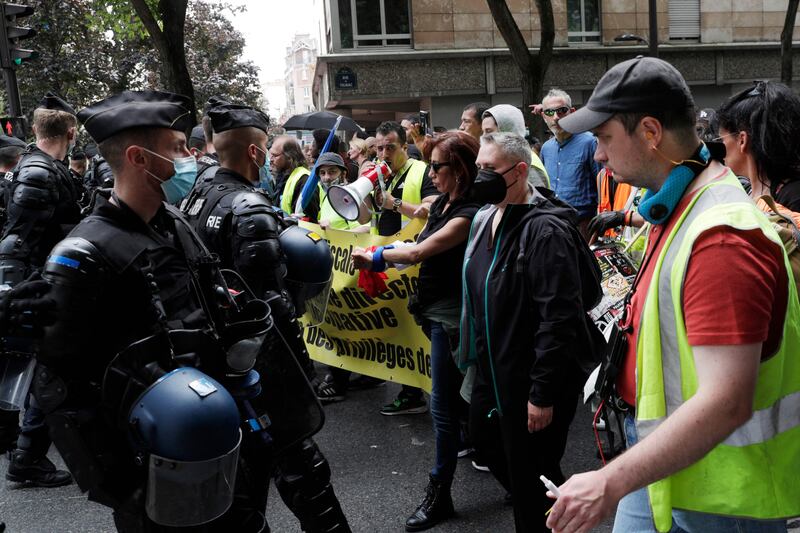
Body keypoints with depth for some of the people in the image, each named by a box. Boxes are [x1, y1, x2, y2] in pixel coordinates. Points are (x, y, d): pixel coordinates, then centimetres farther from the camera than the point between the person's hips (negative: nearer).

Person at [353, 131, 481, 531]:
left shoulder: (469, 214, -20)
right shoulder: (443, 203, 8)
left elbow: (417, 252, -19)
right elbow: (423, 250, 9)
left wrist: (375, 256, -5)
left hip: (449, 316, -9)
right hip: (435, 309, 9)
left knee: (443, 404, -1)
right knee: (455, 394, 22)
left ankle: (439, 494, 10)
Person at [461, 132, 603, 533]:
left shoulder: (545, 230, -23)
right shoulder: (486, 218, 5)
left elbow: (560, 319, -26)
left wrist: (542, 394, -23)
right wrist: (477, 356, 19)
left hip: (533, 379, -9)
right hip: (493, 371, 10)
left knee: (530, 477, 5)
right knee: (485, 440, 26)